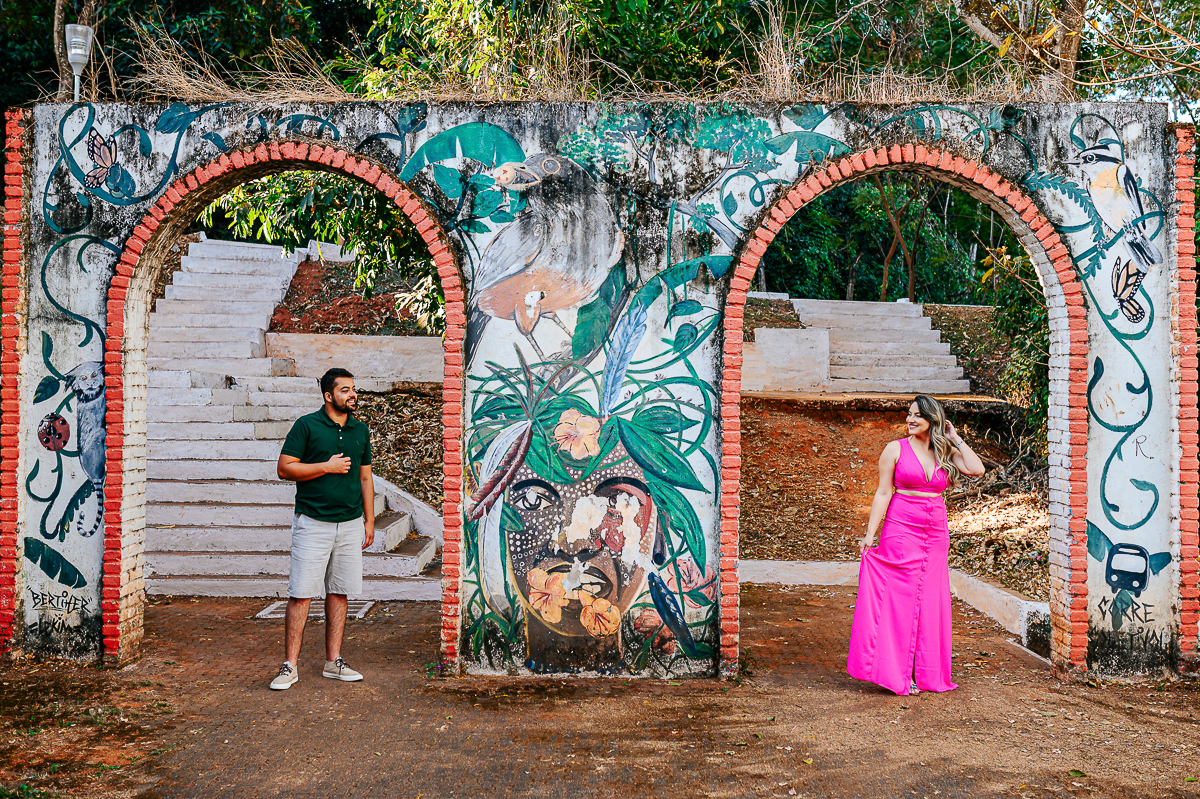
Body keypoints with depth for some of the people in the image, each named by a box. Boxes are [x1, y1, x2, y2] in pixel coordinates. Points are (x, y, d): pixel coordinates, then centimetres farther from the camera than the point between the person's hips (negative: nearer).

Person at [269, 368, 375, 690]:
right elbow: (284, 468, -7)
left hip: (351, 524, 4)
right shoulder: (306, 425, -3)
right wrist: (327, 466, -13)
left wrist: (369, 521, 12)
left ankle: (333, 661, 17)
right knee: (300, 593, -3)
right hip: (313, 523, -4)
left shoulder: (360, 430, 11)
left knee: (339, 593, 8)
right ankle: (290, 665, 5)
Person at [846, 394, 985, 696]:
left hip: (936, 534, 4)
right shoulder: (895, 449, 0)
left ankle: (925, 673, 16)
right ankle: (897, 674, 3)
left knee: (930, 601, 6)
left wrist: (956, 439, 0)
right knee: (900, 598, -5)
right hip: (901, 531, -4)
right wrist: (869, 534, -9)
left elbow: (976, 469, -8)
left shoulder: (946, 452, 9)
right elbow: (883, 493, -3)